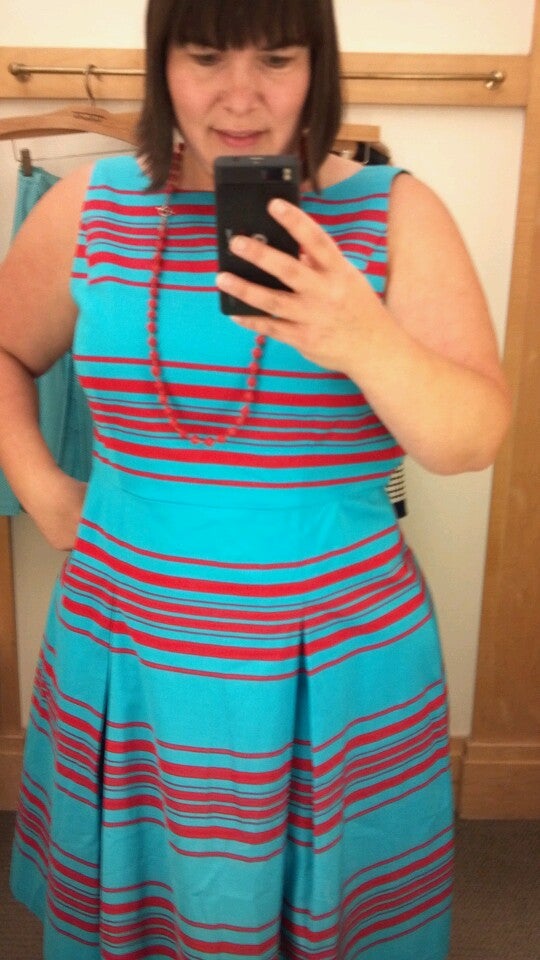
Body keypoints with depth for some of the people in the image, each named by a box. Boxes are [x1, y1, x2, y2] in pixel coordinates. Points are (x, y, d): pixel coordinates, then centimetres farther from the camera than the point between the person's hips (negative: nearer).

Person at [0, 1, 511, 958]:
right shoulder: (89, 205, 0)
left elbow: (474, 440, -12)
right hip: (127, 647, 2)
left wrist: (369, 345, -31)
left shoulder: (394, 212, -7)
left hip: (339, 658, -1)